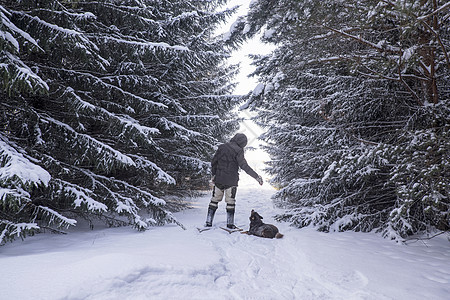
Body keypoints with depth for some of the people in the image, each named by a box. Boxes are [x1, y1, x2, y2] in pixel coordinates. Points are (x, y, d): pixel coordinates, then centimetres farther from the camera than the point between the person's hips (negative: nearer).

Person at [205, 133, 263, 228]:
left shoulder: (221, 147, 4)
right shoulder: (238, 151, -12)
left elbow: (213, 162, 8)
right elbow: (244, 166, -18)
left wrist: (213, 174, 20)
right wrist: (257, 177, -15)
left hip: (219, 179, 4)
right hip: (231, 181, -4)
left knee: (214, 200, 13)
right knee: (230, 202, 9)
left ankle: (209, 222, 15)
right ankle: (230, 224, 14)